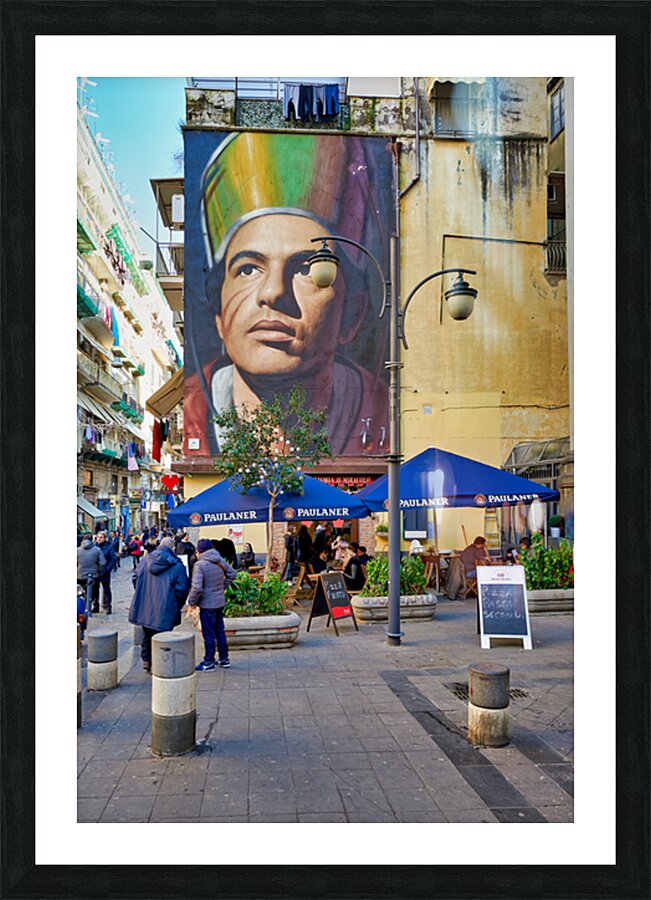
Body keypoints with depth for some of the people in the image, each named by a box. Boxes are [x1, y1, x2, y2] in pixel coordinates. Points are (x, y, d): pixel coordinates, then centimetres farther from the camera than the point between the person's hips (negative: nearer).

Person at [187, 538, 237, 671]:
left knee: (209, 634, 3)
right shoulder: (220, 560, 1)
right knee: (220, 630, 17)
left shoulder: (200, 565, -20)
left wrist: (192, 602, -11)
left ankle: (209, 662, 13)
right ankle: (224, 659, 26)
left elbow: (196, 587, -26)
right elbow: (232, 574, 12)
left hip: (207, 604, -7)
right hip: (220, 602, 7)